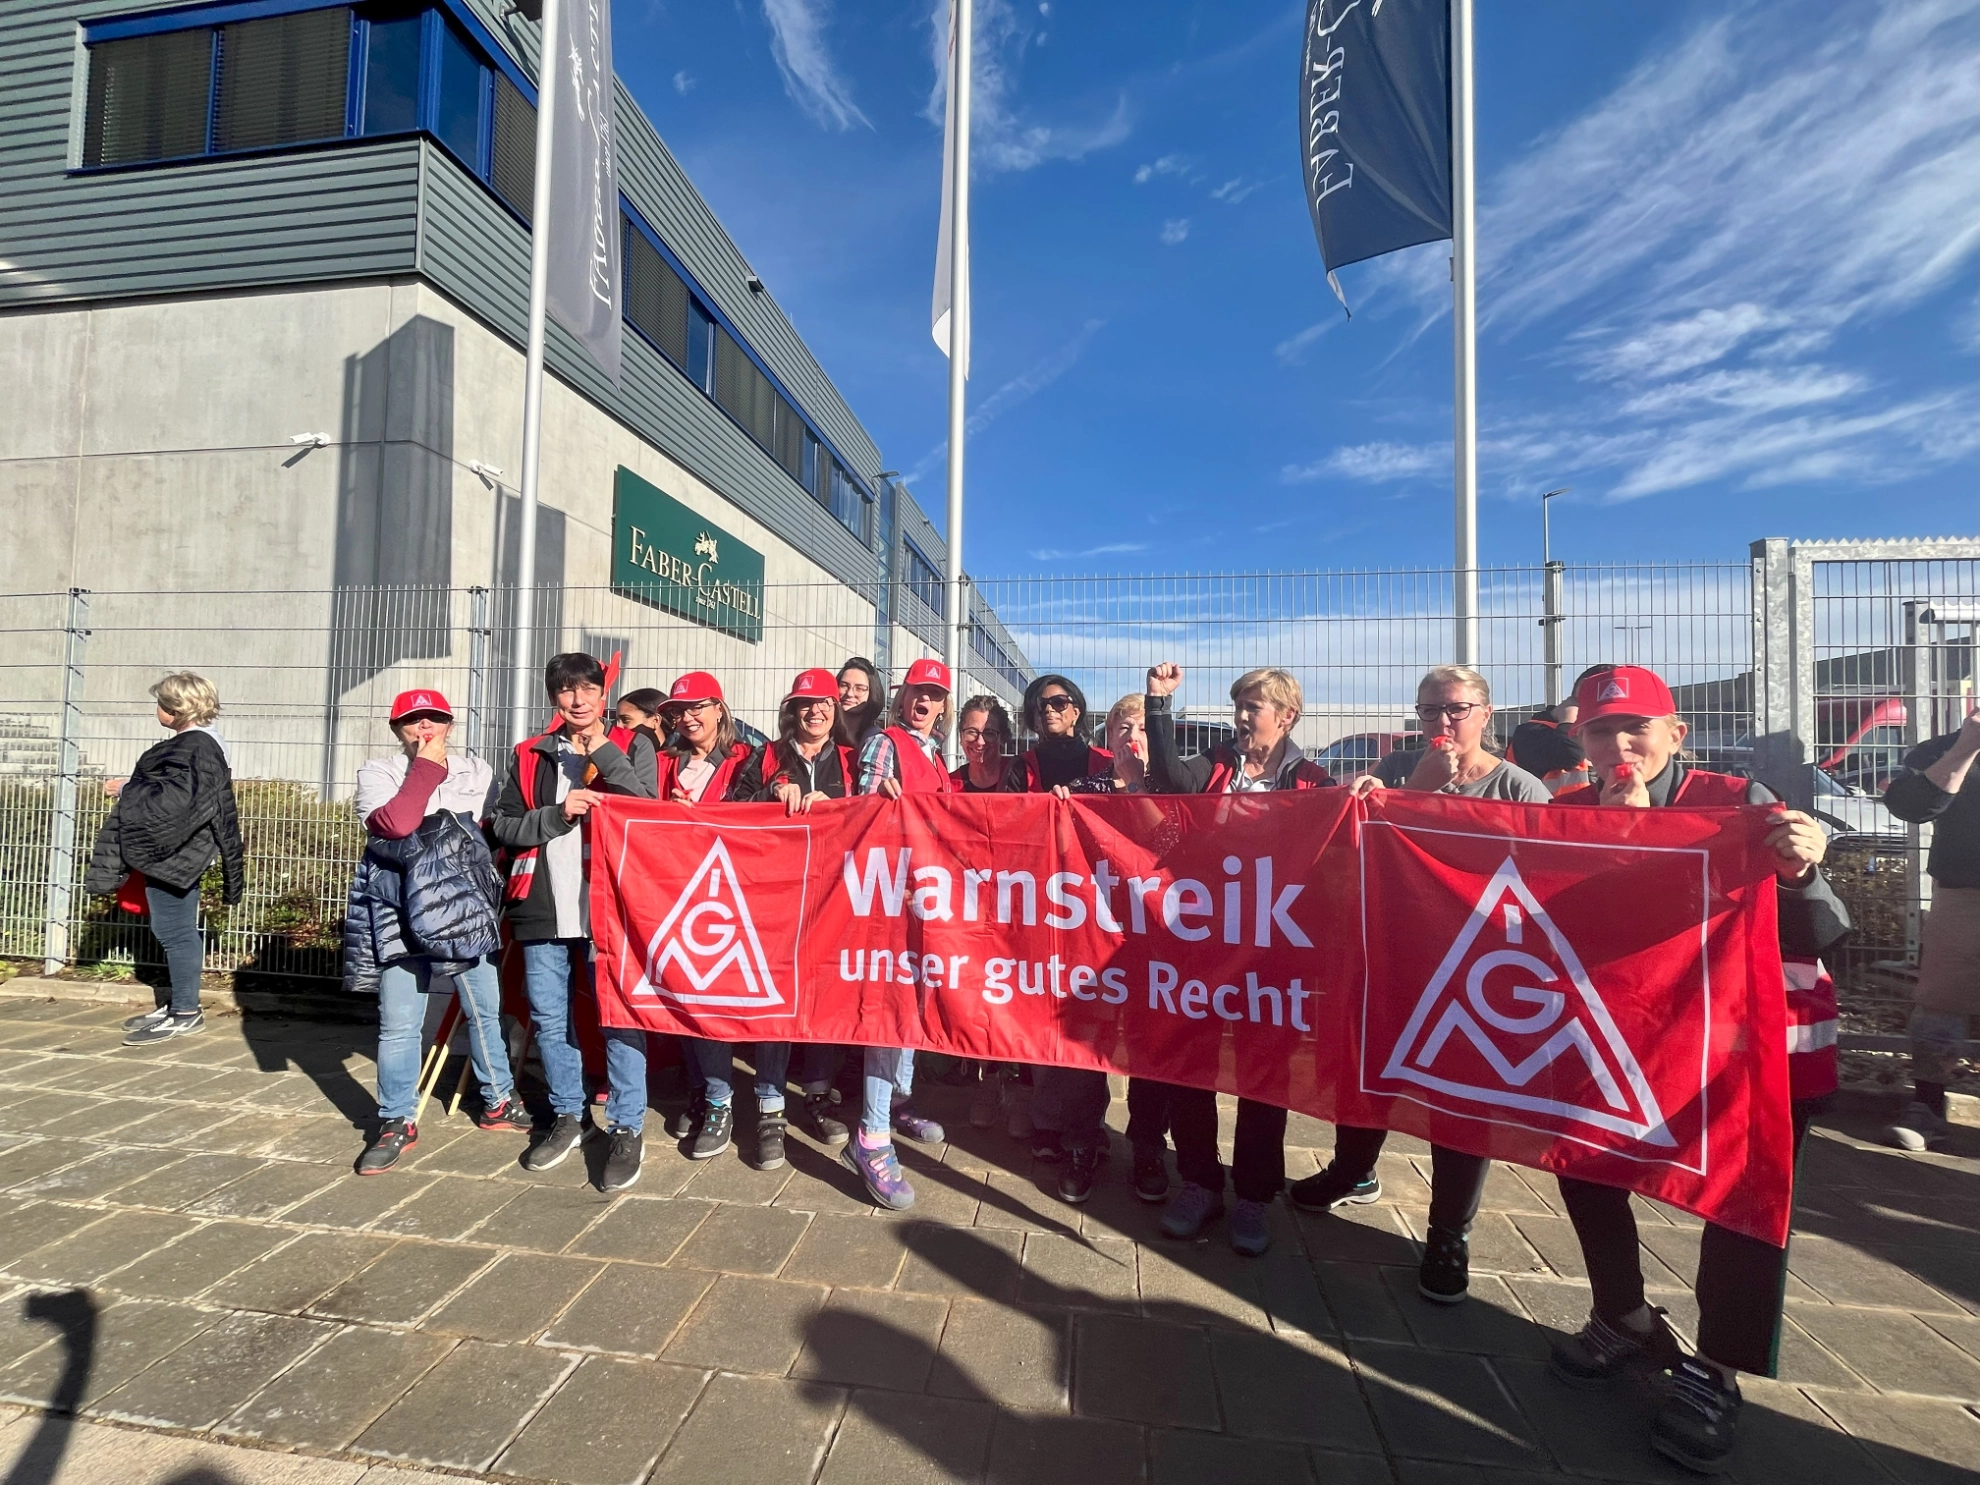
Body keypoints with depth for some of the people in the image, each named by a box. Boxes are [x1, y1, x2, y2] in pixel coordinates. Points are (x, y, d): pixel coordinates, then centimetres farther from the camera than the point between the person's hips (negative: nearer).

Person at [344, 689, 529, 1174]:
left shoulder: (476, 771, 6)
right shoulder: (377, 773, -1)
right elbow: (394, 823, -20)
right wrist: (426, 765, -15)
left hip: (465, 914, 2)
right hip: (400, 919, -2)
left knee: (485, 1011, 13)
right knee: (398, 1024, 4)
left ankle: (497, 1103, 30)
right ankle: (396, 1123, 22)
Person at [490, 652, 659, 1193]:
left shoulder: (632, 746, 4)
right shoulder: (530, 756, 13)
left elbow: (647, 814, -10)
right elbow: (503, 827, 7)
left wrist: (603, 751, -13)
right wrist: (558, 813, -10)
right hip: (542, 907, 4)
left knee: (619, 1015, -3)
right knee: (548, 1018, 12)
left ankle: (628, 1128, 10)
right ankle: (566, 1115, 31)